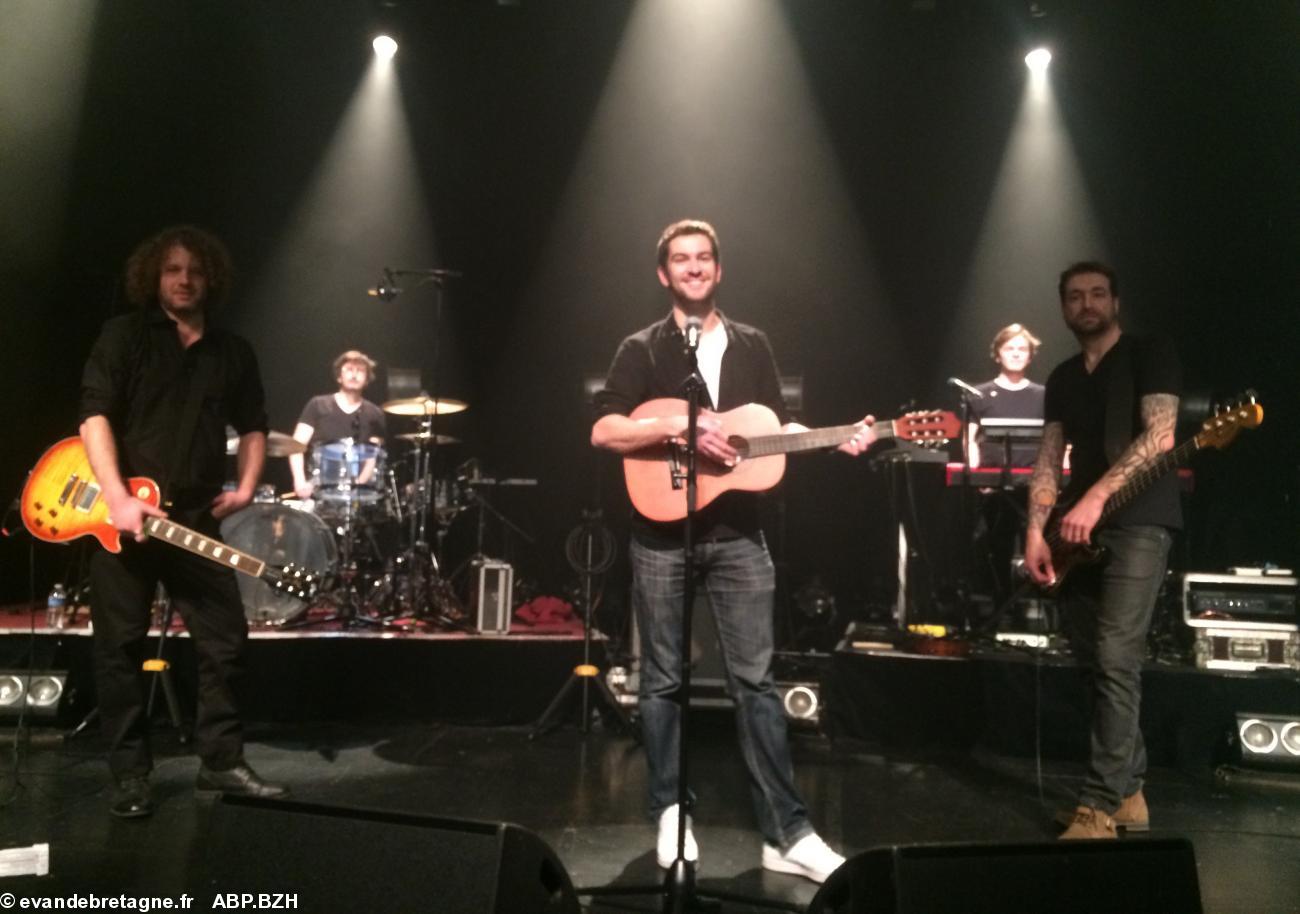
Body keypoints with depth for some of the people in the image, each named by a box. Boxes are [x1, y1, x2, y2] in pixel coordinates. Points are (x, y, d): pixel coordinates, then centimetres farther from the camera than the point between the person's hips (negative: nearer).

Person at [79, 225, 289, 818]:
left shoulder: (233, 352, 12)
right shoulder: (124, 335, 0)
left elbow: (253, 425, 20)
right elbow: (94, 415, -10)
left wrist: (245, 488, 5)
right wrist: (118, 498, -21)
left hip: (196, 519, 3)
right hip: (121, 515, -3)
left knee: (226, 641, 2)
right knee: (120, 648, 4)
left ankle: (222, 762, 15)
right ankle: (131, 775, 17)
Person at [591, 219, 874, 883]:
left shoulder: (752, 346, 12)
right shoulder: (642, 350, 1)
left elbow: (776, 427, 14)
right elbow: (603, 432, -10)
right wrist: (680, 427, -22)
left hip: (736, 534, 2)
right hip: (661, 534, -2)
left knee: (755, 680, 2)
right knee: (663, 680, 7)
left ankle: (786, 833, 8)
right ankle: (671, 813, 24)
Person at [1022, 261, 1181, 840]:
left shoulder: (1150, 354, 0)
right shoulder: (1063, 378, 18)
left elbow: (1160, 435, -14)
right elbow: (1049, 458, 12)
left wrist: (1096, 497, -25)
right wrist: (1036, 531, -1)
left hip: (1138, 523, -6)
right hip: (1078, 533, 7)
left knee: (1114, 662, -14)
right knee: (1095, 663, 7)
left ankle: (1099, 808, -9)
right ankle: (1127, 791, 19)